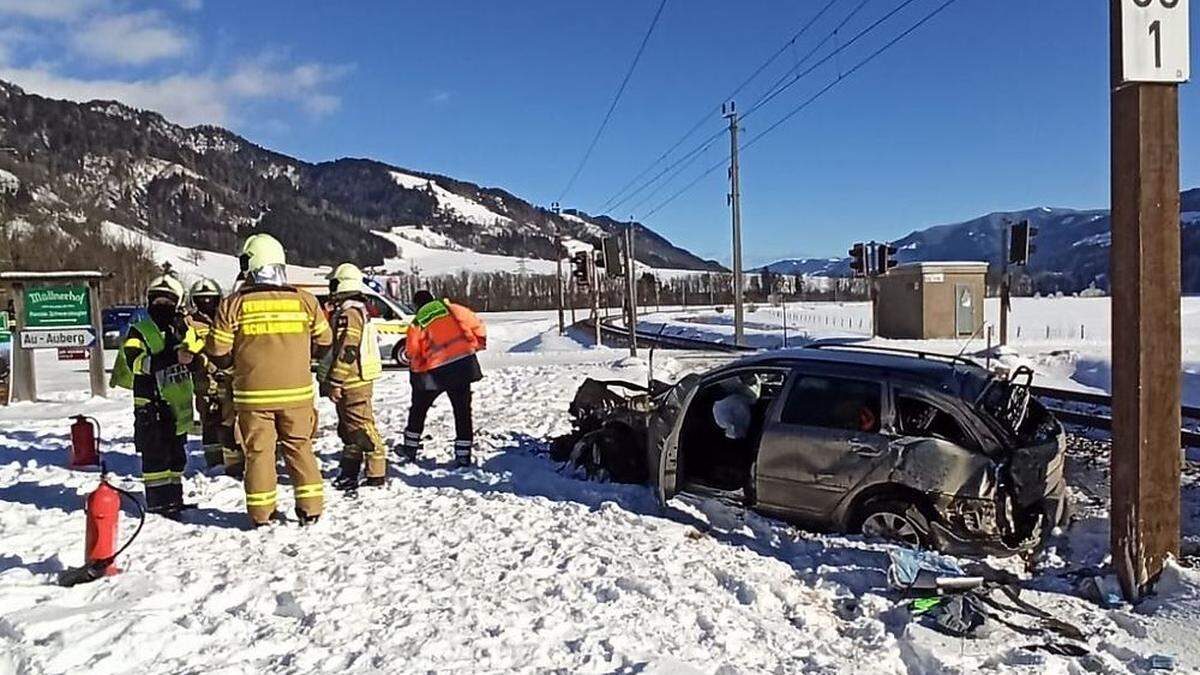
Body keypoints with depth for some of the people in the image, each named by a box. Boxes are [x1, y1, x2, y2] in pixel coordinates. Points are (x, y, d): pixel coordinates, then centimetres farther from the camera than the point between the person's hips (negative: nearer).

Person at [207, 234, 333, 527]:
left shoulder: (233, 304, -6)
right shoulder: (304, 300, -3)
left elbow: (218, 351, -3)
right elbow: (324, 341, 7)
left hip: (253, 395, -1)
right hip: (296, 392, 1)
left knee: (258, 451, 9)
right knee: (299, 447, 12)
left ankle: (262, 513, 15)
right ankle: (310, 507, 14)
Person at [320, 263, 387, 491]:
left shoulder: (347, 314, -16)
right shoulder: (358, 310, 17)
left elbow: (346, 352, -23)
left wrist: (334, 382, -20)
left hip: (351, 384, -11)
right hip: (357, 381, 11)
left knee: (361, 428, -6)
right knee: (348, 429, 16)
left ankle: (376, 473, -1)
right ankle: (348, 474, 25)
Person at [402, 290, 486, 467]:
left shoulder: (416, 324, 2)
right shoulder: (452, 309, 3)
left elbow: (412, 354, 2)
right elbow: (477, 326, 1)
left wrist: (415, 371, 21)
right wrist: (478, 344, 17)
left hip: (433, 373, 0)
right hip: (463, 365, 0)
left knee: (418, 410, 20)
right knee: (463, 412, 9)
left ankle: (410, 450, 28)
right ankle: (463, 456, 7)